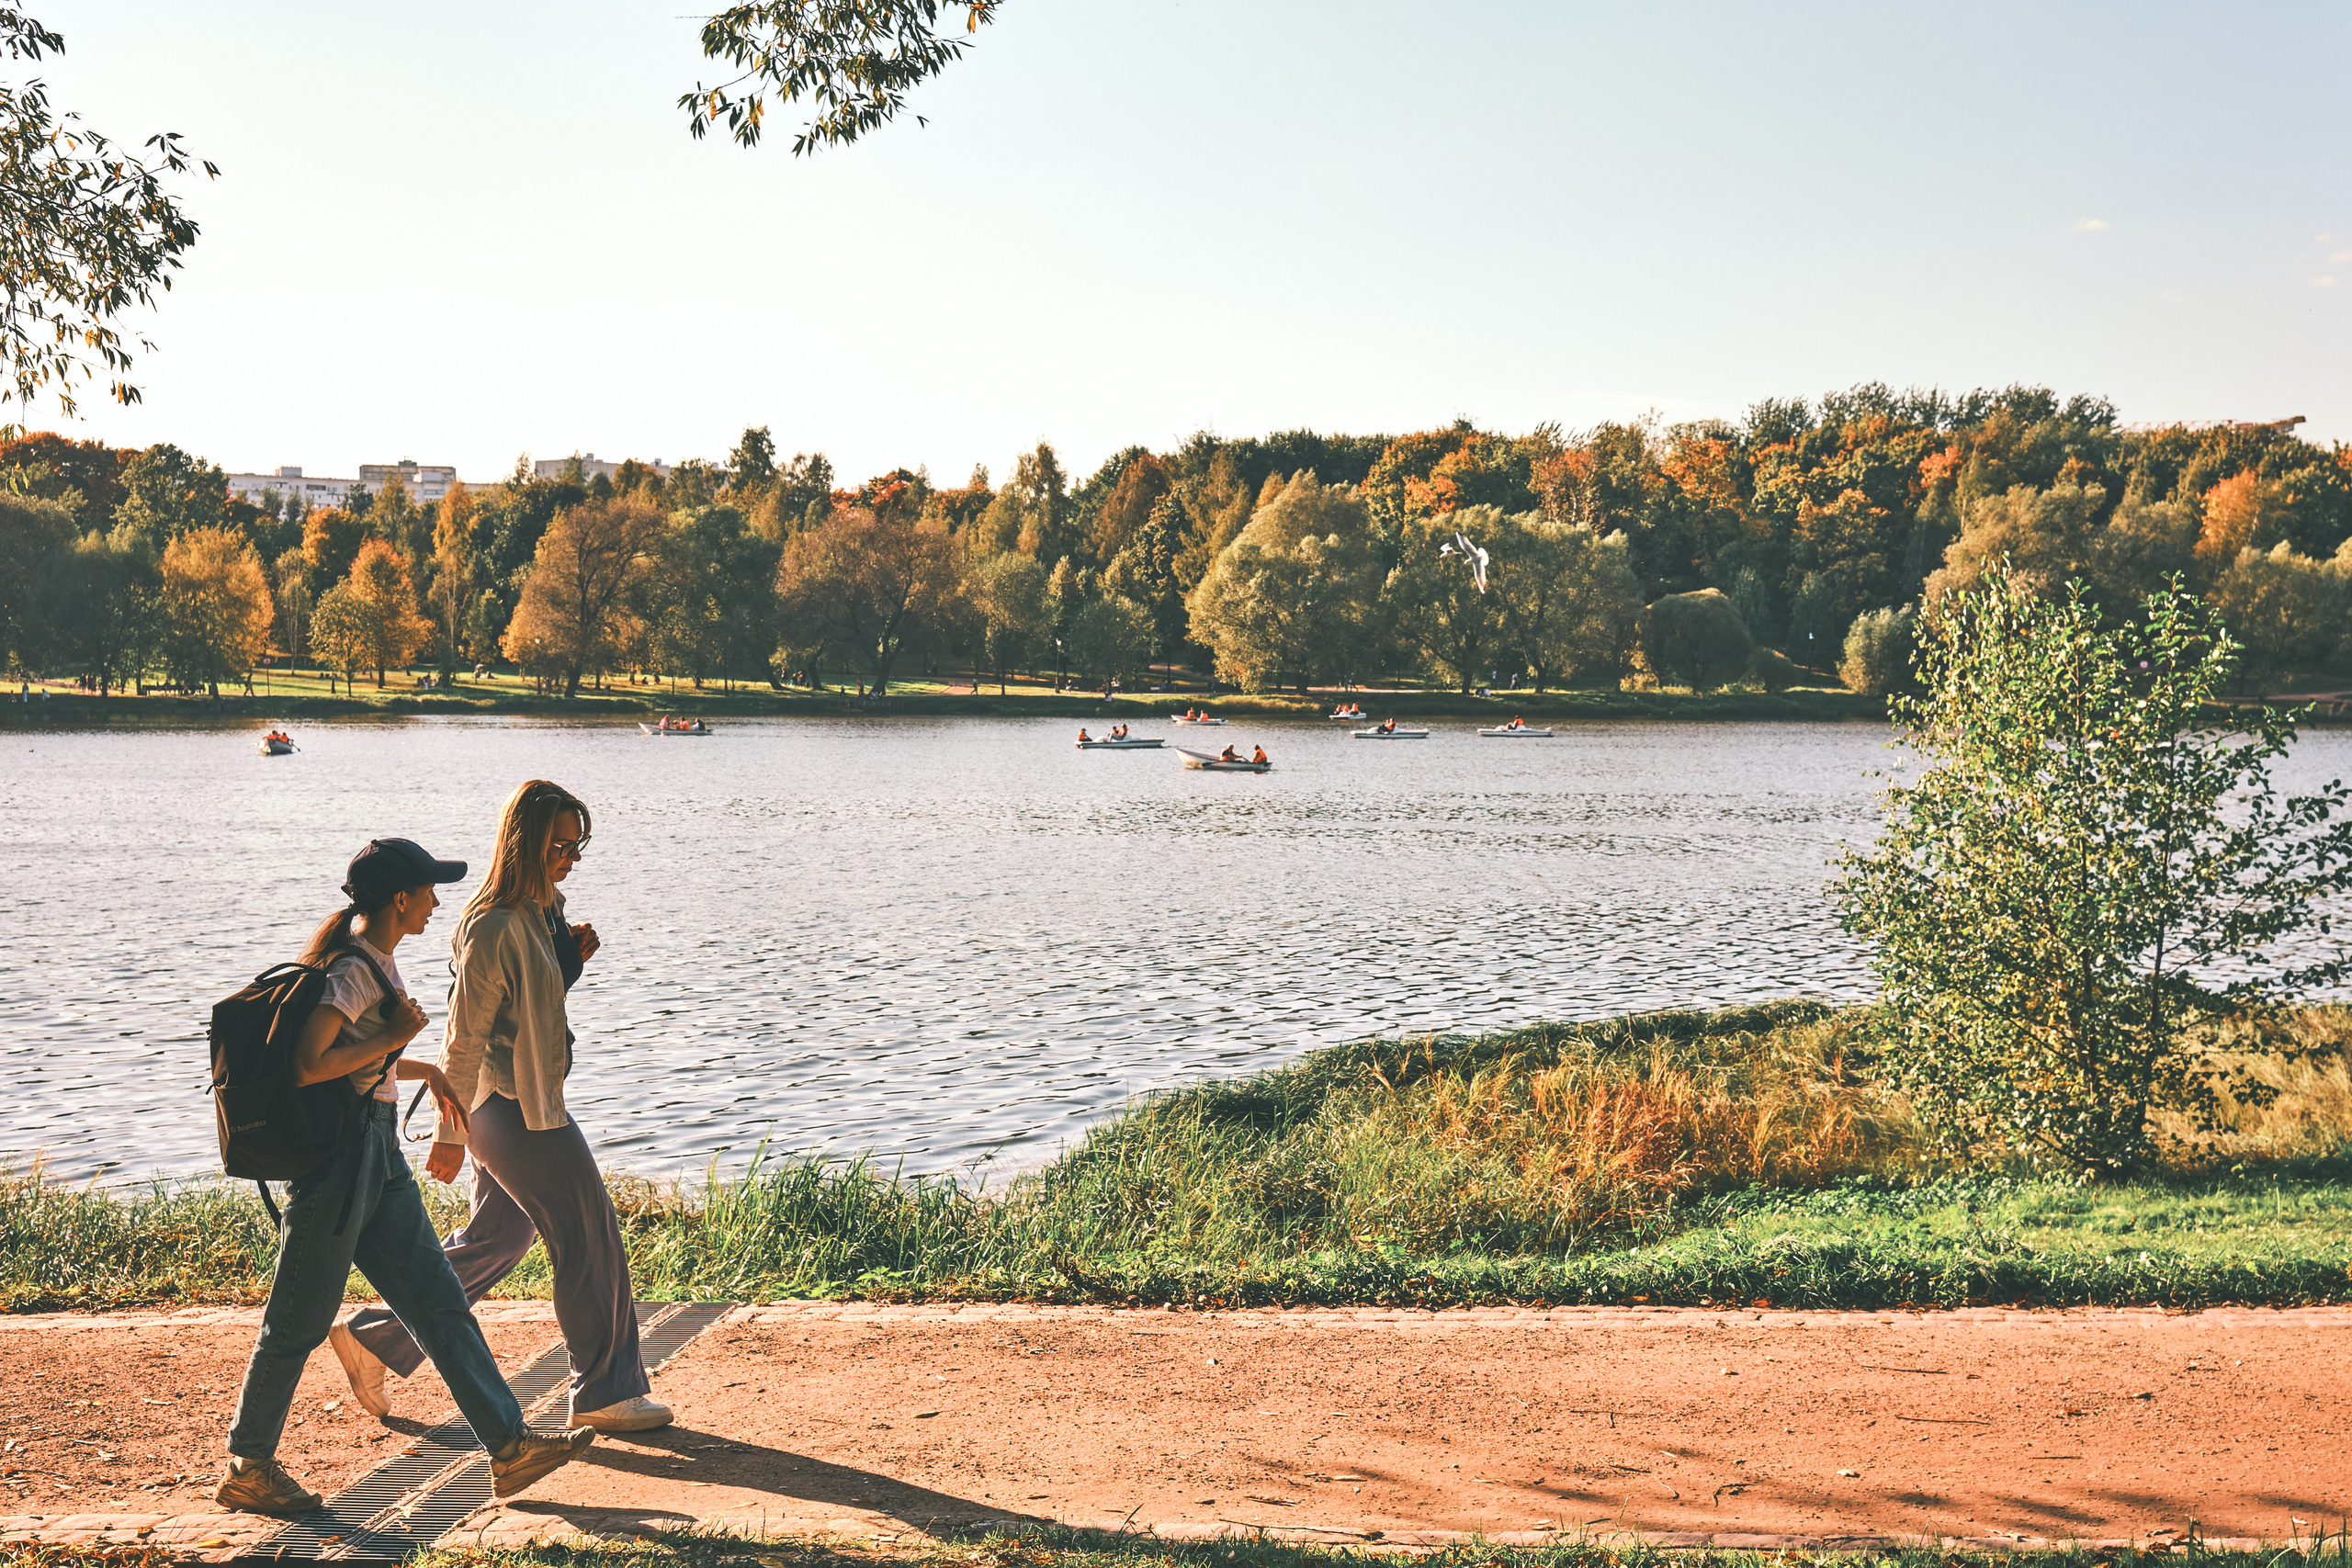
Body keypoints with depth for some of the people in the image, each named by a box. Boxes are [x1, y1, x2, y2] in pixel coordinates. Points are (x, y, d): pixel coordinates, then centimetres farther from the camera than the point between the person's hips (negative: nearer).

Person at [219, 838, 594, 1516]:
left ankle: (508, 1445, 8)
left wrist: (426, 1071, 23)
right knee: (300, 1320, 3)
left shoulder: (375, 961, 12)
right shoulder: (357, 970, -18)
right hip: (337, 1154, -10)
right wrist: (395, 1037, -18)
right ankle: (247, 1469, 18)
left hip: (376, 1157, 10)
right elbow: (306, 1066, -26)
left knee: (439, 1302, 7)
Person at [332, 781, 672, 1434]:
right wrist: (451, 1134, -17)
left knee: (496, 1239, 20)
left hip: (514, 1105, 10)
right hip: (515, 1109, -10)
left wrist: (572, 954, 1)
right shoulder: (494, 927, -21)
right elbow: (466, 1038, -20)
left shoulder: (541, 909, 8)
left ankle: (371, 1338, 29)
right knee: (592, 1240, -2)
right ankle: (604, 1393, 10)